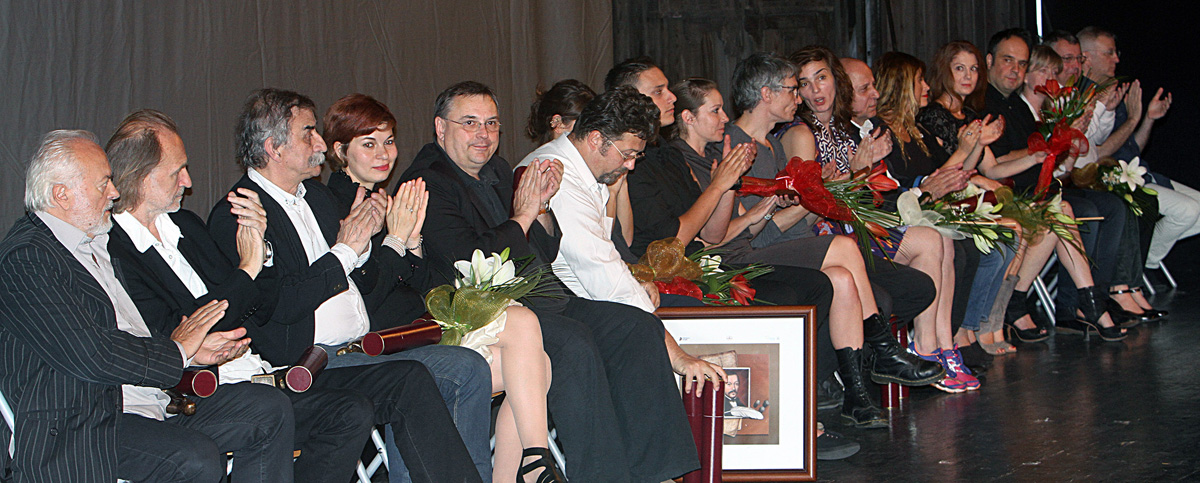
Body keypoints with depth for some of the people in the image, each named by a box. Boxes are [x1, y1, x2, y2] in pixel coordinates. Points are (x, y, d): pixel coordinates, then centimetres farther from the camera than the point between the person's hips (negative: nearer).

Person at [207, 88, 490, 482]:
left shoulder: (318, 196, 20)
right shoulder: (233, 217, -7)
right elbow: (275, 306, -19)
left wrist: (362, 238, 4)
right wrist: (345, 251, -12)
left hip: (367, 342, 8)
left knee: (468, 367, -13)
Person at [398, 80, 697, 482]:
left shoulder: (497, 170, 21)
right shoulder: (427, 183, -7)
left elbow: (546, 253, 21)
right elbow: (470, 264, -20)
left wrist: (541, 206, 1)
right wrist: (523, 215, -8)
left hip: (541, 297, 10)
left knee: (641, 328, -5)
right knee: (576, 345, -33)